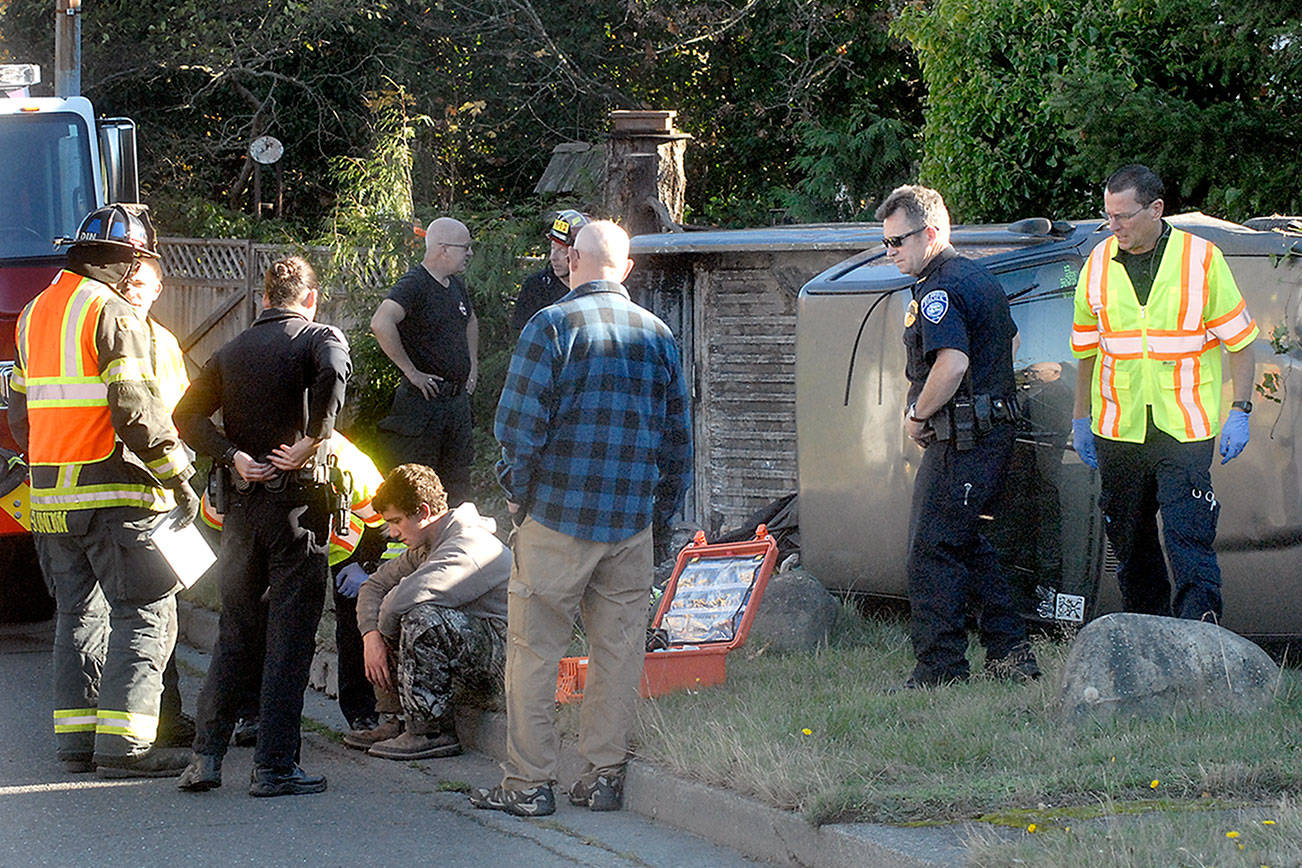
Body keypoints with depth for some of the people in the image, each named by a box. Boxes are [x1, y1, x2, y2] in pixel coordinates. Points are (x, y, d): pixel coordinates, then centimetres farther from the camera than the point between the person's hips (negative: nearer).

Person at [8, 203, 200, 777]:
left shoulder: (34, 314, 16)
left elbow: (20, 408, 21)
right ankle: (124, 741, -11)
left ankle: (76, 737, 12)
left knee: (78, 613, 14)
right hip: (115, 493, -8)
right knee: (144, 612, -5)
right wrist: (178, 478, -13)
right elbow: (135, 408, -18)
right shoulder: (114, 315, -10)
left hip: (50, 494, 8)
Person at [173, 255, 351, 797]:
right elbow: (334, 373, -26)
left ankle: (206, 756, 10)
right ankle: (274, 767, -4)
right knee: (290, 636, -2)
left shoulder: (232, 351, 14)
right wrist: (312, 442, -19)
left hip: (243, 501, 5)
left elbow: (187, 415, 5)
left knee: (234, 631, 14)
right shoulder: (319, 338, -2)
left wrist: (232, 456, -2)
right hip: (296, 500, -5)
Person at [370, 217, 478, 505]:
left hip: (458, 400, 8)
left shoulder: (455, 285, 12)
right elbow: (381, 323, -32)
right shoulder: (414, 284, -15)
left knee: (457, 484, 12)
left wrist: (473, 366, 23)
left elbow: (470, 320, 35)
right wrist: (411, 372, -25)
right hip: (423, 400, -8)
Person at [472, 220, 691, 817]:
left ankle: (528, 783, 2)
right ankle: (603, 775, 13)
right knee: (618, 649, 10)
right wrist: (662, 511, 20)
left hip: (558, 516, -4)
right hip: (631, 522, 4)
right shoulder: (657, 335, 8)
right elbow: (677, 435, 12)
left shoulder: (552, 325, -7)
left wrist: (517, 493, 3)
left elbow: (518, 424, -11)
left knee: (534, 650, 2)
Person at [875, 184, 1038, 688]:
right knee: (969, 544, 18)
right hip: (994, 433, 11)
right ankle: (1010, 652, 19)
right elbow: (1010, 339, 31)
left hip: (960, 440, -11)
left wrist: (917, 415, -16)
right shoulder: (978, 278, 17)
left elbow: (953, 363, -29)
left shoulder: (939, 291, -16)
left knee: (932, 552, -7)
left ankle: (939, 667, -6)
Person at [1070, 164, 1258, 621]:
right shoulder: (1099, 263, 7)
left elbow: (1239, 340, 2)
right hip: (1117, 430, 4)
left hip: (1185, 429, -4)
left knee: (1188, 536, -13)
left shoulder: (1202, 259, -3)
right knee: (1130, 541, 8)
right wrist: (1080, 417, 18)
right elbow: (1087, 349, 18)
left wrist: (1239, 411, -5)